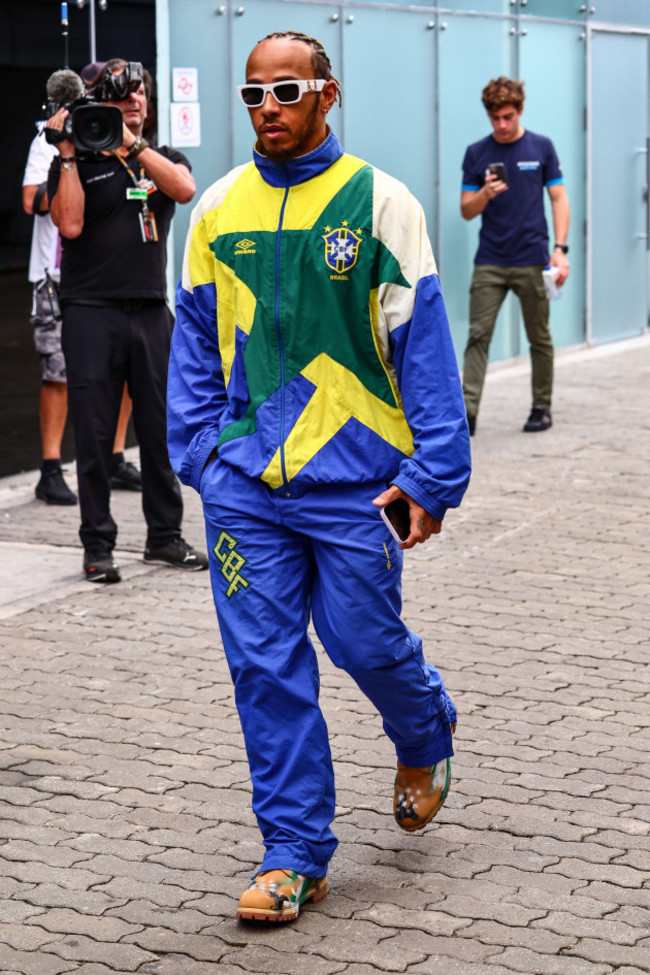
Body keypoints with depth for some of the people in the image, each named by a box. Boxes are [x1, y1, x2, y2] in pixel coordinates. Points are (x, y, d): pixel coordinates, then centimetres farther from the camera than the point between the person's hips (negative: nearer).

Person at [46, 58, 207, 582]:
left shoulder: (163, 158, 14)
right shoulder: (79, 163, 5)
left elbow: (184, 189, -9)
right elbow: (70, 223, -11)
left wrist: (131, 144, -15)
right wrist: (68, 154, -10)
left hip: (152, 313, 3)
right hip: (93, 315, -3)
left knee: (162, 430, 7)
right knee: (95, 435, -1)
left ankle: (165, 535, 20)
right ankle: (98, 547, 7)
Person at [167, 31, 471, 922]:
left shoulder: (379, 203, -4)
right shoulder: (218, 209, 7)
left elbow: (423, 342, -4)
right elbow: (196, 339, 15)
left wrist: (433, 473, -8)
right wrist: (198, 446, 6)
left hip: (355, 476, -3)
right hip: (245, 480, 3)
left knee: (364, 641, 4)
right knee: (265, 665, 2)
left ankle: (425, 736, 39)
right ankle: (294, 854, 12)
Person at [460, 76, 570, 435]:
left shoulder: (541, 147, 3)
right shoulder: (476, 153, 4)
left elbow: (558, 199, 4)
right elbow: (467, 210, 5)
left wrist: (560, 249, -7)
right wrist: (485, 194, -17)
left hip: (532, 261, 0)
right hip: (489, 262, 1)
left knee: (539, 338, 8)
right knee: (478, 336, -7)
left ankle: (542, 407, 21)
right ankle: (467, 411, -10)